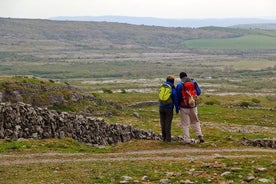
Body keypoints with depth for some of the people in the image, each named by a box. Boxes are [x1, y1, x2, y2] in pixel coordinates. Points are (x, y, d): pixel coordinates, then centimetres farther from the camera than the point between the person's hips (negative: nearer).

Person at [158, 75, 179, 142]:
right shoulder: (173, 89, -9)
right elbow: (176, 100, -5)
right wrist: (177, 109, 4)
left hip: (161, 107, 4)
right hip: (169, 108, -3)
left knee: (163, 123, 11)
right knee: (168, 123, 2)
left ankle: (163, 137, 16)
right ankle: (168, 138, 4)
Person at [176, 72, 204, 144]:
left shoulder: (179, 85, -8)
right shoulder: (193, 83, -2)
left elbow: (177, 97, -5)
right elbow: (198, 92, 4)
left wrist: (178, 106, 8)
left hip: (184, 107, -2)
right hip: (193, 106, 3)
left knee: (185, 124, 4)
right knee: (195, 122, 18)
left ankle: (187, 139, 3)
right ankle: (200, 136, 7)